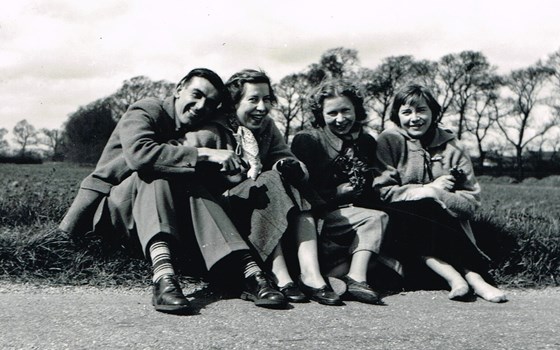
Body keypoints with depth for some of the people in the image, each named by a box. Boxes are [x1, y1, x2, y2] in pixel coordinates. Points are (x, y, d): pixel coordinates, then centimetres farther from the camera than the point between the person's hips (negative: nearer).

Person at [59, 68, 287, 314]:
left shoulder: (199, 133, 10)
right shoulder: (144, 111, -10)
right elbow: (139, 153, -33)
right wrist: (204, 154, -35)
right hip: (108, 205, -4)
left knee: (191, 182, -24)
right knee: (155, 172, -31)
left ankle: (249, 270, -38)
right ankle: (162, 274, -52)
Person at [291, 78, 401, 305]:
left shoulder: (366, 143, 13)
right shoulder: (306, 140, -1)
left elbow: (371, 195, 11)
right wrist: (336, 194, -12)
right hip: (314, 217, -5)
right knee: (375, 219, -24)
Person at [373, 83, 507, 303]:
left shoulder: (452, 147, 5)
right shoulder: (390, 141, 0)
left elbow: (472, 202, -2)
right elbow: (384, 191, -10)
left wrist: (438, 194, -19)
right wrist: (430, 189, -11)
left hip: (446, 229, 1)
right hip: (402, 228, -1)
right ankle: (471, 276, -33)